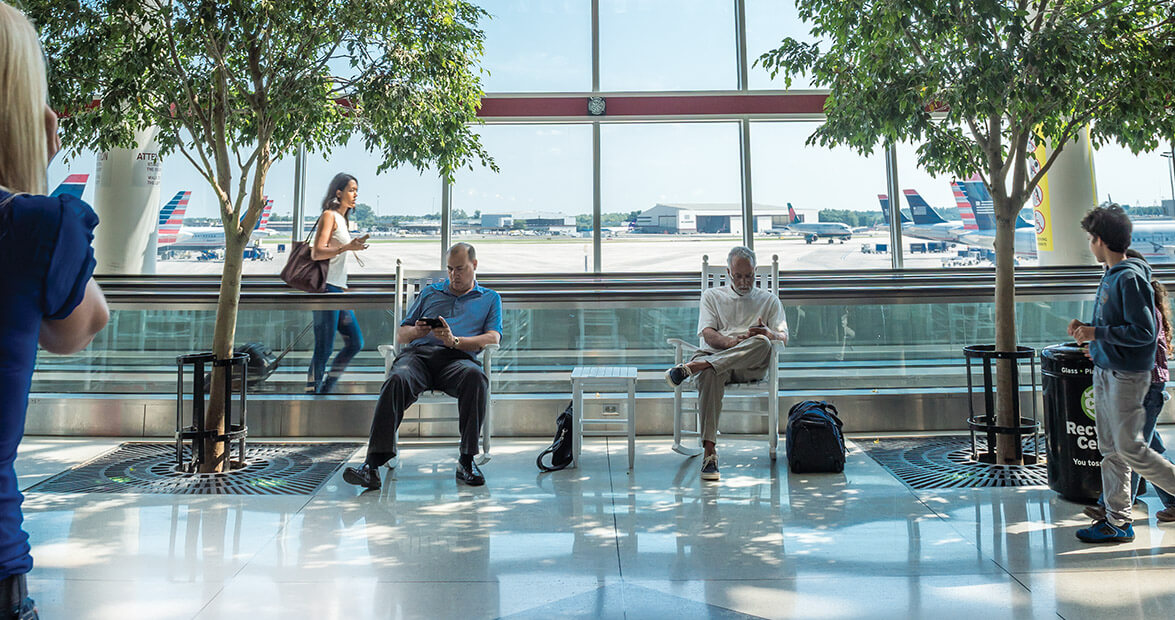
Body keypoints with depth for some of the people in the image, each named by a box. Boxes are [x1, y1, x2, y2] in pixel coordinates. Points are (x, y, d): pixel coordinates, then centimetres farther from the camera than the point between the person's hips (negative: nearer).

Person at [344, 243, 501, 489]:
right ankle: (372, 464, -41)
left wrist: (454, 341, -10)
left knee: (475, 377, -39)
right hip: (418, 353, 2)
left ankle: (467, 460, -32)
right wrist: (416, 331, 2)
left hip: (457, 358, -2)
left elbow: (493, 339, 7)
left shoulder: (490, 299, 25)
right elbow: (400, 335, 27)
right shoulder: (429, 293, 32)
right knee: (397, 380, -34)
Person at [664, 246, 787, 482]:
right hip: (715, 356, 0)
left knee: (762, 344, -37)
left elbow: (783, 338, 9)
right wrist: (731, 342, -15)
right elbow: (707, 334, 7)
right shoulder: (712, 296, 22)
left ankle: (692, 367, -45)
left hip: (751, 365, 0)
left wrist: (769, 334, -17)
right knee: (710, 375, -39)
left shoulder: (770, 300, 23)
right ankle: (709, 452, -43)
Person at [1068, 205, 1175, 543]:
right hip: (1105, 372, 9)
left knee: (1129, 448, -5)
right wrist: (1086, 329, 6)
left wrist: (1096, 333, -19)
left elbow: (1144, 332, -22)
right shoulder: (1111, 276, 12)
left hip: (1127, 375, -9)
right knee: (1110, 450, 11)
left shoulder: (1131, 278, -17)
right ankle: (1118, 520, 17)